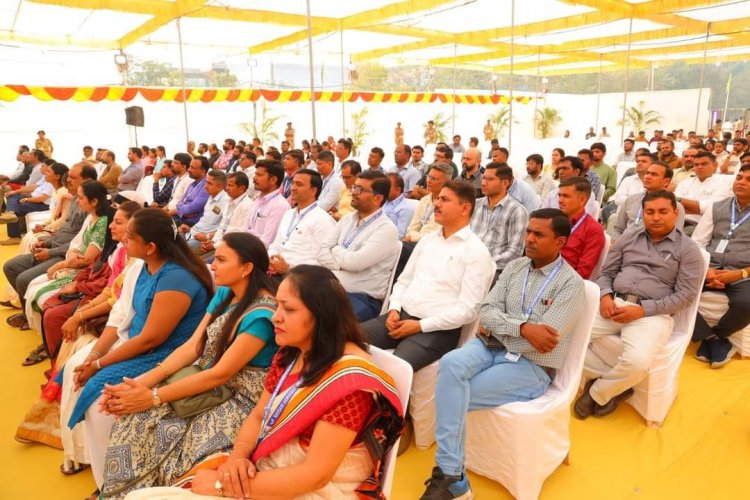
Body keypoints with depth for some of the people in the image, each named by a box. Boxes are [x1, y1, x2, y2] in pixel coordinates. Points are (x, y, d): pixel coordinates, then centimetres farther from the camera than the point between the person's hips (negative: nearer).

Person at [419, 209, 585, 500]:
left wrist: (498, 328, -9)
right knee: (450, 364, -29)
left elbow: (543, 341, -18)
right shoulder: (515, 267, 10)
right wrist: (522, 327, -18)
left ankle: (449, 475, -3)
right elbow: (487, 311, 0)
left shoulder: (570, 284, -7)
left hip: (531, 367, -4)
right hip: (492, 348, 5)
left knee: (457, 396, -23)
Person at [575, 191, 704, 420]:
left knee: (637, 362, -33)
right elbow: (606, 273, 16)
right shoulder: (628, 238, 15)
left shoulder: (688, 250, 4)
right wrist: (605, 296, -7)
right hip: (614, 304, 4)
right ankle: (614, 382, -1)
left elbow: (685, 295, -3)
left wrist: (642, 310, -15)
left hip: (653, 313, -3)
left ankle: (598, 393, 0)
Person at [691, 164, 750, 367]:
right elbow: (696, 243, 9)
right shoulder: (716, 207, 15)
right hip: (709, 269, 3)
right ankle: (713, 339, -9)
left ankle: (715, 336, -2)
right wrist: (705, 270, -8)